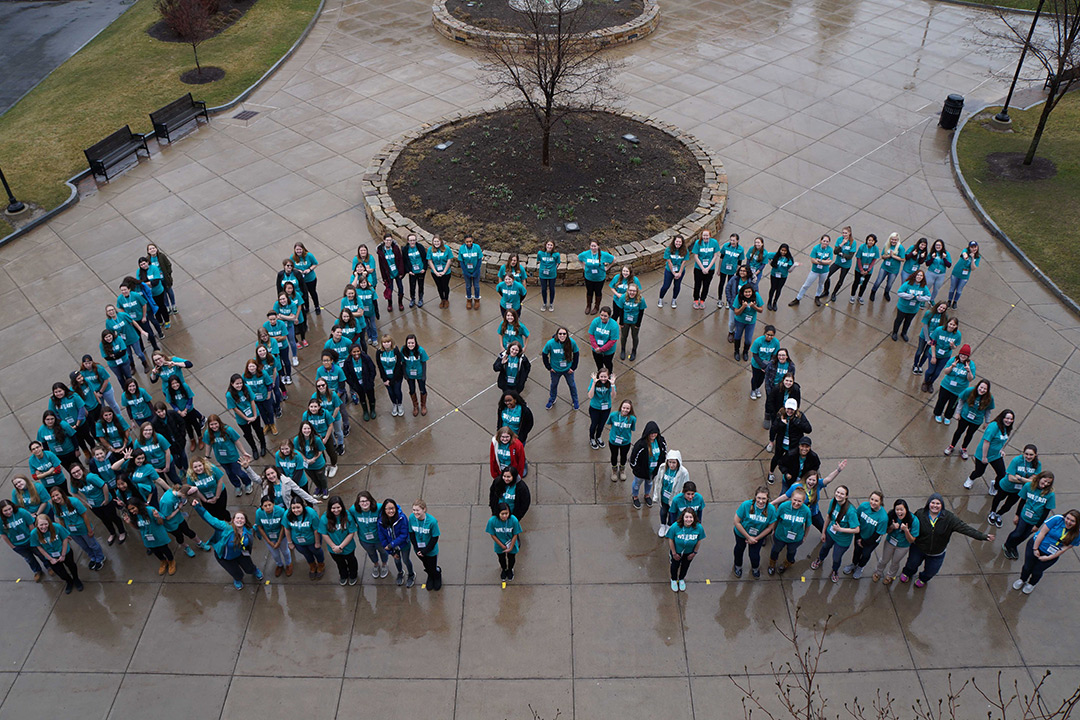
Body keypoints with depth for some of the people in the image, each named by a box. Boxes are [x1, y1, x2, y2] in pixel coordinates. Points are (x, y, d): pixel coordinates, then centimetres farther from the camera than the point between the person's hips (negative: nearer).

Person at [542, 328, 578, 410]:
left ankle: (575, 400, 47)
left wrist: (573, 367, -5)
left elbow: (576, 354, -6)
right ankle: (551, 400, 50)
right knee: (554, 384, 23)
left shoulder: (572, 342, -23)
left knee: (571, 384, 21)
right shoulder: (551, 343, -25)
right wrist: (549, 367, -6)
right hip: (555, 369, 0)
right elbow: (544, 354, -9)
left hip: (568, 369, 0)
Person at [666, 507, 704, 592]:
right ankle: (674, 580, 57)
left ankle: (681, 579, 60)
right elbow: (671, 540, -21)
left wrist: (694, 552, -3)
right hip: (676, 551, -1)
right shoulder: (675, 526, -36)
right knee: (675, 565, 25)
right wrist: (674, 553, -12)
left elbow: (699, 541, -13)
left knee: (685, 566, 28)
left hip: (689, 552, 2)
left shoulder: (699, 528, -31)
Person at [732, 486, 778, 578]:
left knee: (755, 555, 9)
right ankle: (738, 566, 58)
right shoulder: (746, 505, -34)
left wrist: (756, 538, -11)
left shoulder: (771, 509, -28)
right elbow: (737, 522, -24)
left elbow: (770, 527, -12)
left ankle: (755, 568, 48)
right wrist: (748, 537, -18)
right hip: (741, 533, 0)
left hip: (758, 536, 0)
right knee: (739, 549, 24)